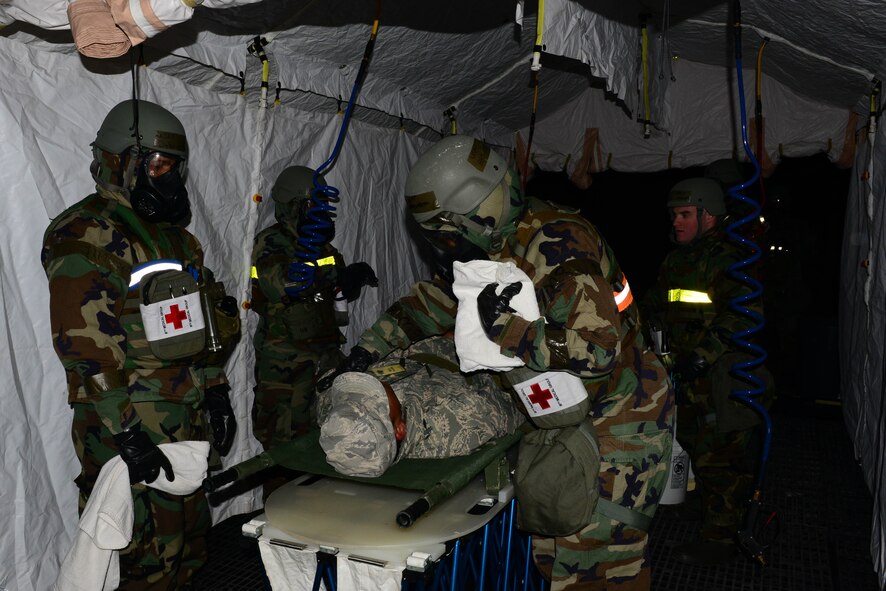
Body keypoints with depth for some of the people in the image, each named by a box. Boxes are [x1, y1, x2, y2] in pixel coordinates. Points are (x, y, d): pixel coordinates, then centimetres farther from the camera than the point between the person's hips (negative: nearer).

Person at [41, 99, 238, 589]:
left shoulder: (176, 235, 15)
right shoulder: (85, 238, -12)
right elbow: (84, 346, -19)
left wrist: (216, 391, 15)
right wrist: (124, 431, -22)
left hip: (188, 420, 8)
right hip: (129, 428, -8)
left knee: (188, 543, 18)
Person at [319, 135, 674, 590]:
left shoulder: (557, 243, -26)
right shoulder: (492, 246, 2)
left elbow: (596, 350, -34)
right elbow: (433, 300, 12)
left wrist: (507, 329, -30)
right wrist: (369, 348, 1)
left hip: (620, 417, -8)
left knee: (603, 552, -4)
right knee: (551, 543, 14)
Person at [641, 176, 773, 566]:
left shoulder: (728, 260, -11)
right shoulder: (675, 261, 15)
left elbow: (745, 316, -22)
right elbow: (655, 307, 27)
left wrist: (704, 355, -25)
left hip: (723, 377, -8)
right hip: (689, 375, 9)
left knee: (718, 459, -3)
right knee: (695, 449, 17)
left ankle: (720, 539, 7)